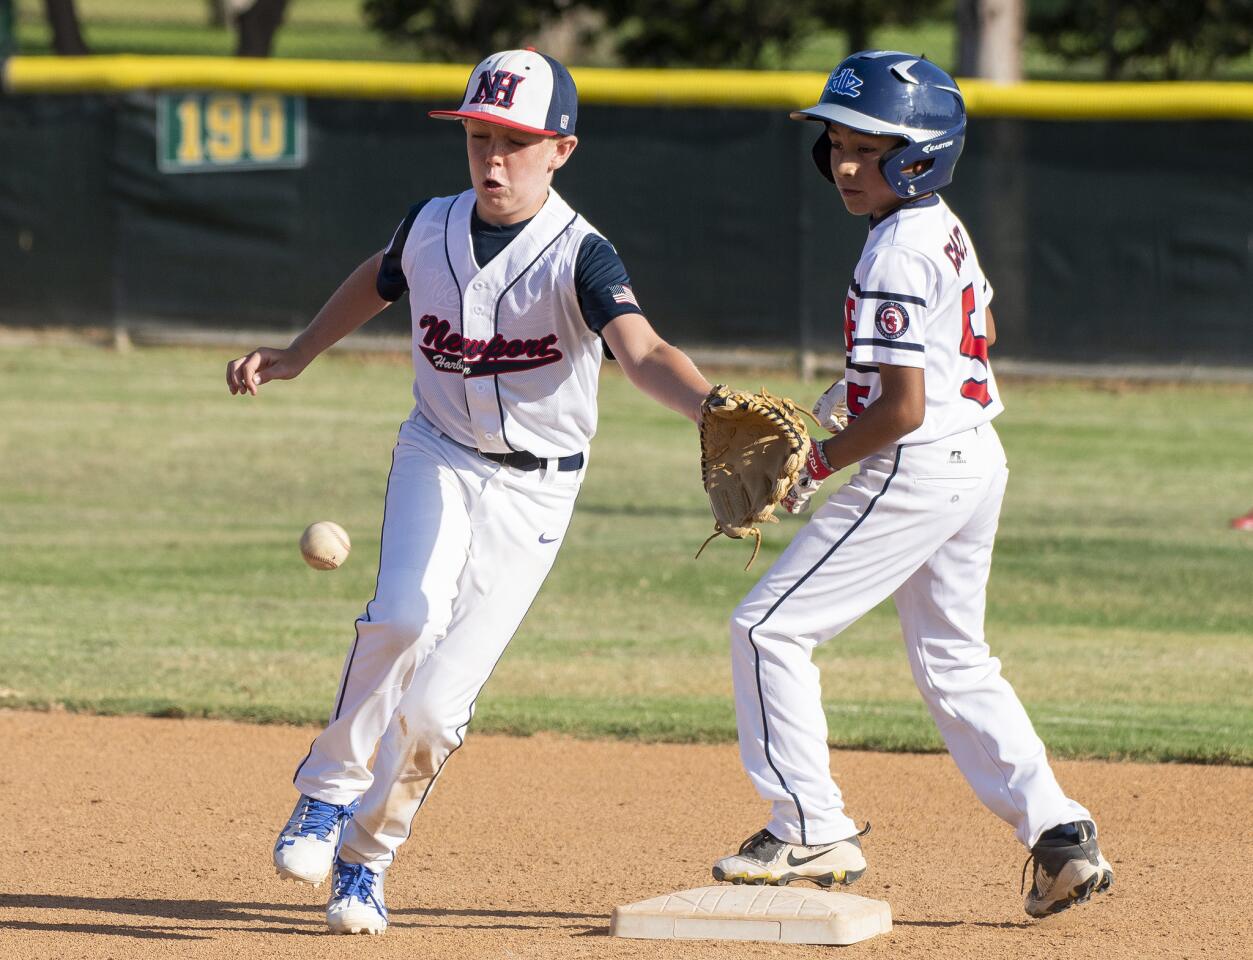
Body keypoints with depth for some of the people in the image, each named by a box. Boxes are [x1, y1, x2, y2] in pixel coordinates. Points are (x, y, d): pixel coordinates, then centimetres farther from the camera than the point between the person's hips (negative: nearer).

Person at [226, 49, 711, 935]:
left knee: (440, 700, -9)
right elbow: (378, 282, 20)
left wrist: (714, 410, -56)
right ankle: (329, 791, -8)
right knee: (404, 621, -26)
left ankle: (367, 856, 12)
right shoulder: (430, 229, -5)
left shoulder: (579, 257, -20)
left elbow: (643, 353, -37)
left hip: (533, 493, -3)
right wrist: (296, 356, 22)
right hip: (437, 456, 3)